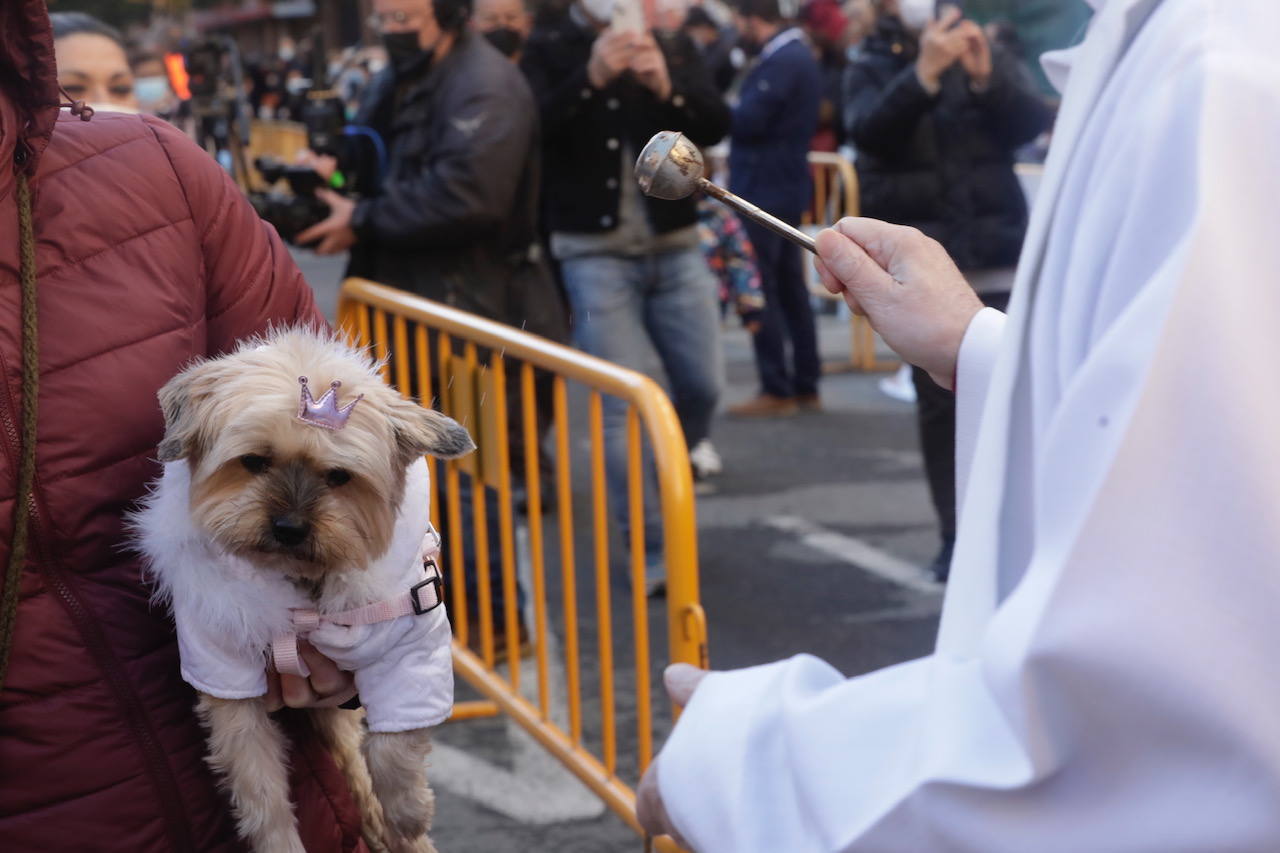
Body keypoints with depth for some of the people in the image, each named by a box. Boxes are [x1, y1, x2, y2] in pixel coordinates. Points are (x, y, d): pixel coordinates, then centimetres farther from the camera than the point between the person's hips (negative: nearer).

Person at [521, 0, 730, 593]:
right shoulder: (549, 48, 1)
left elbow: (716, 125, -4)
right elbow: (534, 129, -14)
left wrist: (667, 86, -21)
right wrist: (592, 77, -26)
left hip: (675, 245, 3)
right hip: (594, 251, -3)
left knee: (702, 386, 5)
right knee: (624, 402, -5)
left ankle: (665, 485, 33)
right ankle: (651, 551, 1)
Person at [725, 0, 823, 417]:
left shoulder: (781, 63, -18)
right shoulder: (798, 55, 15)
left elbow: (746, 121, -23)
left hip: (763, 188, -10)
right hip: (784, 184, 10)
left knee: (758, 291, -5)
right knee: (790, 288, 12)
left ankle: (777, 390, -3)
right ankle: (805, 386, 16)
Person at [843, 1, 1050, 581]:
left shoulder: (986, 54, 10)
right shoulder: (871, 68, 6)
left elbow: (1033, 123, -5)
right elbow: (868, 131, -15)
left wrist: (987, 77, -21)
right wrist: (924, 73, -28)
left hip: (994, 257, 1)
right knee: (939, 403, 3)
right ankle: (956, 536, 11)